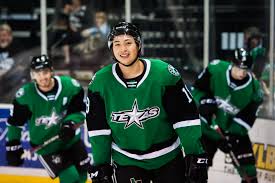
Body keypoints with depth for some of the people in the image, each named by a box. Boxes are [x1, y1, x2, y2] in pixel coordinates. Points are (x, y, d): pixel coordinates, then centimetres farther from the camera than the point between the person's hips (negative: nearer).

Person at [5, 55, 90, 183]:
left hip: (71, 140, 3)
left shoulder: (70, 86, -17)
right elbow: (15, 122, -5)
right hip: (45, 146, -3)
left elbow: (79, 111, -6)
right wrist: (12, 146, -2)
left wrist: (70, 124, -24)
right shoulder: (25, 95, -18)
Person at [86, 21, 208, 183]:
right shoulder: (101, 82, -9)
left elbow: (185, 117, -11)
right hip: (126, 162, 0)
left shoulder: (164, 74, -15)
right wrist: (100, 165, 0)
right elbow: (98, 128, -1)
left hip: (168, 158, 0)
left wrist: (195, 156, -13)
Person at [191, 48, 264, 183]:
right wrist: (204, 102, -21)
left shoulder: (254, 89, -16)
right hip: (208, 128, -1)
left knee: (248, 171, -1)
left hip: (235, 132, 1)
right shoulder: (215, 70, -19)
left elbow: (247, 118, -15)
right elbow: (197, 89, -4)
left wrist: (232, 136, -26)